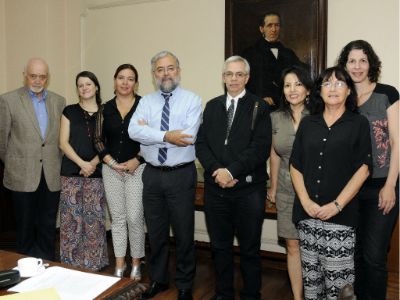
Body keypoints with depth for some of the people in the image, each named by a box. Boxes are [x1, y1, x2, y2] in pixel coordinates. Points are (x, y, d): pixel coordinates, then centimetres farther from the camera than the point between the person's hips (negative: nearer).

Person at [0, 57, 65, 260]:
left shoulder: (59, 101, 8)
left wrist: (57, 164, 11)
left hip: (52, 175, 3)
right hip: (23, 175, -2)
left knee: (48, 227, 10)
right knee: (26, 227, 10)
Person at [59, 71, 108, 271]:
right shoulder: (69, 111, 6)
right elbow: (63, 143, 0)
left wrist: (93, 164, -12)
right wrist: (82, 163, -13)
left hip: (97, 173, 0)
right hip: (71, 172, 0)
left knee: (94, 219, 3)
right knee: (71, 218, 1)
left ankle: (93, 264, 15)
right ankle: (71, 263, 14)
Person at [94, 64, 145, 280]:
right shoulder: (106, 108, 6)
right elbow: (98, 140, 8)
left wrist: (136, 161, -10)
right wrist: (111, 162, -4)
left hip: (137, 169, -3)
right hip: (111, 169, 3)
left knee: (134, 218, -1)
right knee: (117, 218, 10)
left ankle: (136, 264, 18)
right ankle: (119, 264, 23)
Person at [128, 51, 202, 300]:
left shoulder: (192, 100, -4)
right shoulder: (146, 101, 7)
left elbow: (189, 137, -18)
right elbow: (134, 131, -11)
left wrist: (150, 131, -12)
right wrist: (166, 136, -22)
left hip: (181, 175, -3)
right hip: (152, 175, 4)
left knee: (184, 233, 8)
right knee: (156, 232, 16)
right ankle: (158, 279, 37)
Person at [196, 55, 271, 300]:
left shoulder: (259, 107, -1)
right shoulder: (212, 106, 11)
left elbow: (261, 147, -11)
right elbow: (201, 143, 4)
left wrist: (232, 171, -18)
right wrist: (216, 170, -11)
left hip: (248, 188, -3)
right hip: (215, 187, 4)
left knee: (250, 249, 10)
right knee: (220, 246, 15)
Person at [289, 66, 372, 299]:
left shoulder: (359, 123, 4)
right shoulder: (307, 123, 11)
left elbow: (363, 168, -3)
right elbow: (295, 166, 8)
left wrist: (337, 205, -10)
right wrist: (306, 201, -5)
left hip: (341, 214, -2)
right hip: (307, 212, 3)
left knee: (337, 276, -2)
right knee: (310, 273, 9)